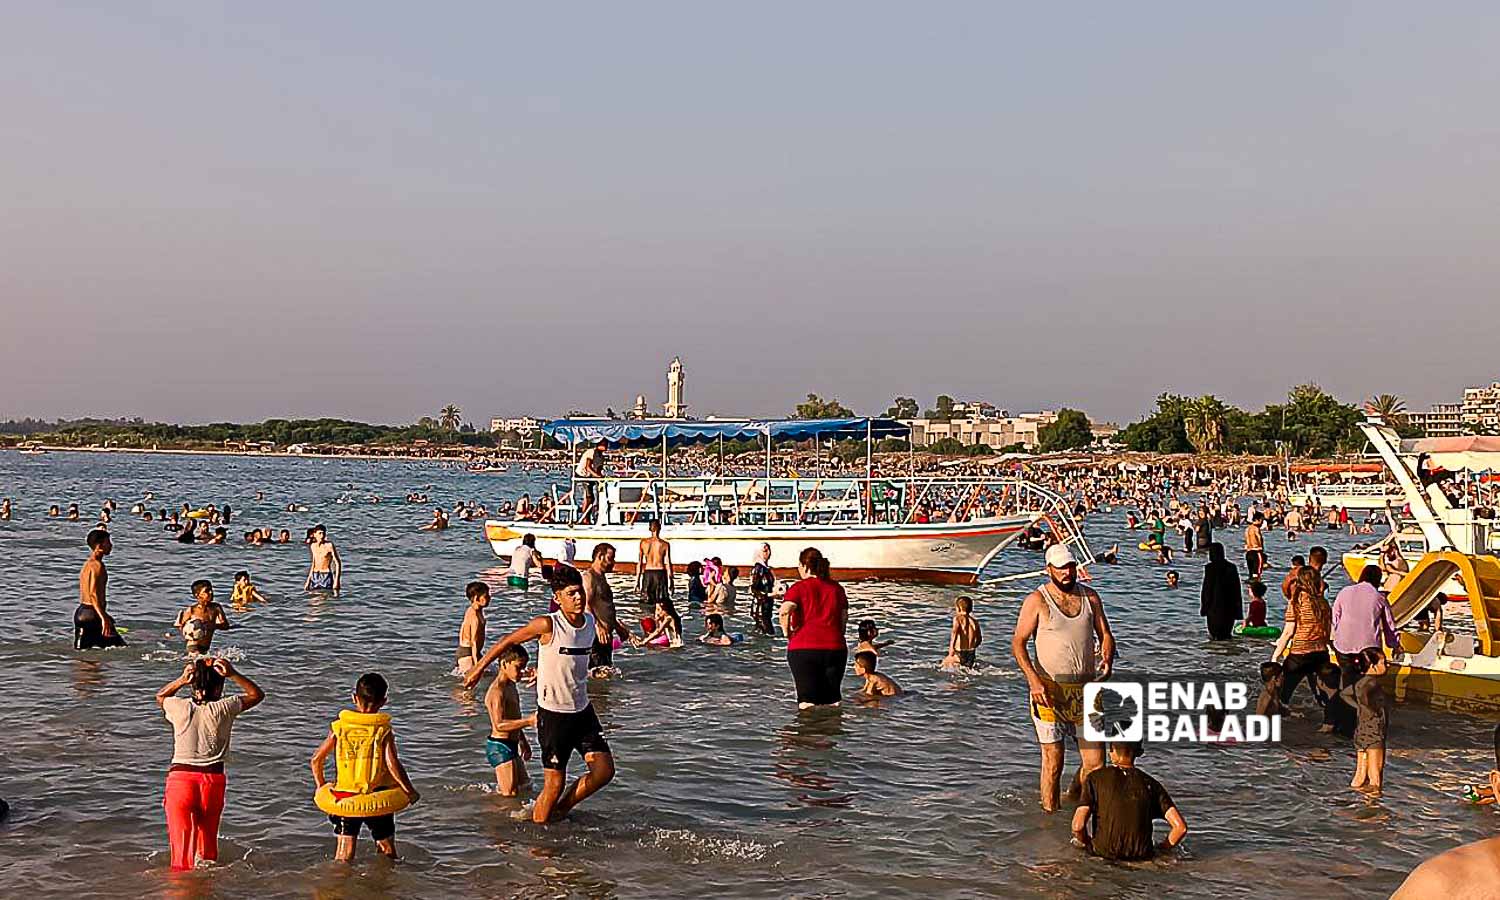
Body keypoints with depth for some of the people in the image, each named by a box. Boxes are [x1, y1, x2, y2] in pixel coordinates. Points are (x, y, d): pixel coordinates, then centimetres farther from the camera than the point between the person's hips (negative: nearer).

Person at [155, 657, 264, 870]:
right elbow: (257, 694, 10)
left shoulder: (181, 708, -5)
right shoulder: (224, 709, -6)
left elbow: (160, 696, 19)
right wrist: (233, 675, -2)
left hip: (180, 779, -1)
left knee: (182, 843, 4)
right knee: (209, 839, 21)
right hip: (213, 779, 1)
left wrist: (181, 680, 2)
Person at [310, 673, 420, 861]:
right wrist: (410, 791, -7)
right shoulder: (384, 731, -11)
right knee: (387, 852, 17)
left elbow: (316, 759, 1)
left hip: (345, 799, 2)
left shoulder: (339, 727, -2)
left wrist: (321, 786, 15)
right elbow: (393, 765, -20)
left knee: (344, 855, 10)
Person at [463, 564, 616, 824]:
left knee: (604, 771, 3)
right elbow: (508, 641, -5)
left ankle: (560, 810, 23)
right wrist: (478, 669, 3)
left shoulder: (590, 621, 0)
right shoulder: (548, 625, -18)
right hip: (552, 713, -6)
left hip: (582, 710, 6)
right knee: (554, 783, -1)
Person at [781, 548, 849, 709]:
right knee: (831, 700, 11)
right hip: (835, 648, 4)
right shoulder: (837, 588, 10)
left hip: (803, 649, -4)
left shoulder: (798, 588, -4)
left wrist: (787, 633, -5)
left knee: (807, 701, -1)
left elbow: (784, 612, -20)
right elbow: (844, 618, 11)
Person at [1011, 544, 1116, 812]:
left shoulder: (1090, 597, 10)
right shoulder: (1037, 600, -4)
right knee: (1053, 761, -1)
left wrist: (1107, 659, -9)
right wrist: (1033, 679, -19)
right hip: (1049, 691, -4)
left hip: (1085, 690, 4)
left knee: (1095, 762, 4)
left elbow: (1105, 635, 13)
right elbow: (1018, 643, -6)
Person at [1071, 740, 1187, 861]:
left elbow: (1078, 825, -14)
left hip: (1103, 852, -2)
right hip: (1141, 855, 2)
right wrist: (1161, 850, 9)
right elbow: (1181, 827, -8)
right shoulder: (1151, 784, 1)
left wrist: (1087, 844, 8)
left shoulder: (1096, 778, -5)